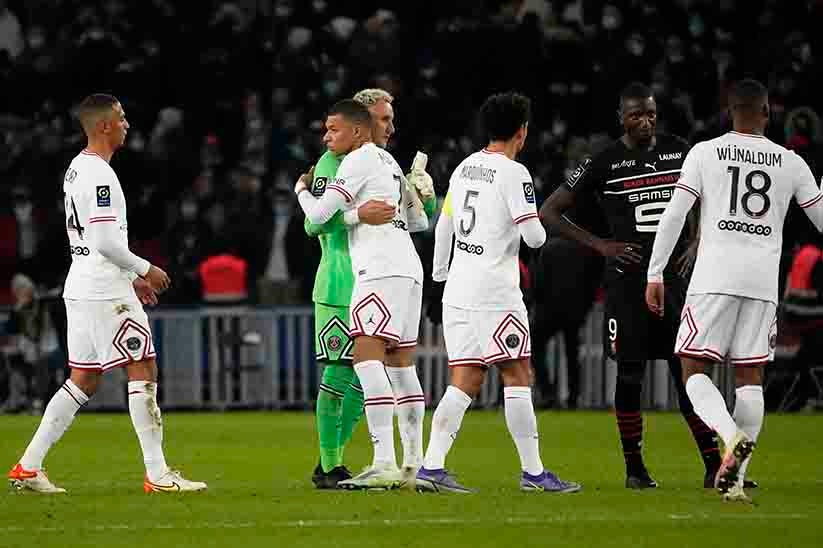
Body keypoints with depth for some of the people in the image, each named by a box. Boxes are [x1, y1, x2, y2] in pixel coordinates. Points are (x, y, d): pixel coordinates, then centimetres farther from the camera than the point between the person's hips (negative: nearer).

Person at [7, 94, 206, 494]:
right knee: (143, 370, -5)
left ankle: (29, 466, 9)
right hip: (105, 293, -10)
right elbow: (105, 241, -22)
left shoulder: (76, 169, 16)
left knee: (83, 380, 12)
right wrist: (144, 269, -9)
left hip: (82, 288, 10)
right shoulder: (99, 175, -16)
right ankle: (157, 475, -5)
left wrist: (131, 277, 23)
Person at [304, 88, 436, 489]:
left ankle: (335, 462, 16)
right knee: (339, 371, -8)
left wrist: (426, 194, 0)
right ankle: (327, 467, -3)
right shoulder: (333, 163, -8)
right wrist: (357, 215, -34)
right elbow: (314, 223, -19)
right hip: (340, 287, -8)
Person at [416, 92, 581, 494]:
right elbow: (534, 236, -14)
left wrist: (439, 271, 32)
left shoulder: (465, 167, 13)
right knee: (517, 377, -1)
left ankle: (432, 466, -5)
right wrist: (540, 230, 10)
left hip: (458, 290, 7)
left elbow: (444, 225, 20)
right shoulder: (514, 173, -11)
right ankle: (532, 472, -1)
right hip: (494, 293, -7)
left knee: (464, 382, 5)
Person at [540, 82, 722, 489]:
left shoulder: (679, 152, 7)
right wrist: (600, 245, -8)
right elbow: (549, 212, -2)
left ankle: (713, 466, 5)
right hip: (628, 282, -3)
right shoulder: (604, 163, -4)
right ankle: (634, 468, 9)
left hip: (674, 275, 3)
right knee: (630, 375, -1)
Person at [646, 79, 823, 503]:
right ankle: (736, 478, 0)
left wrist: (655, 275, 3)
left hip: (714, 279, -2)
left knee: (694, 371, 2)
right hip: (763, 282, 2)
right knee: (750, 377, 6)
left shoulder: (705, 153, 3)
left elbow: (674, 216, -1)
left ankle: (732, 436, -24)